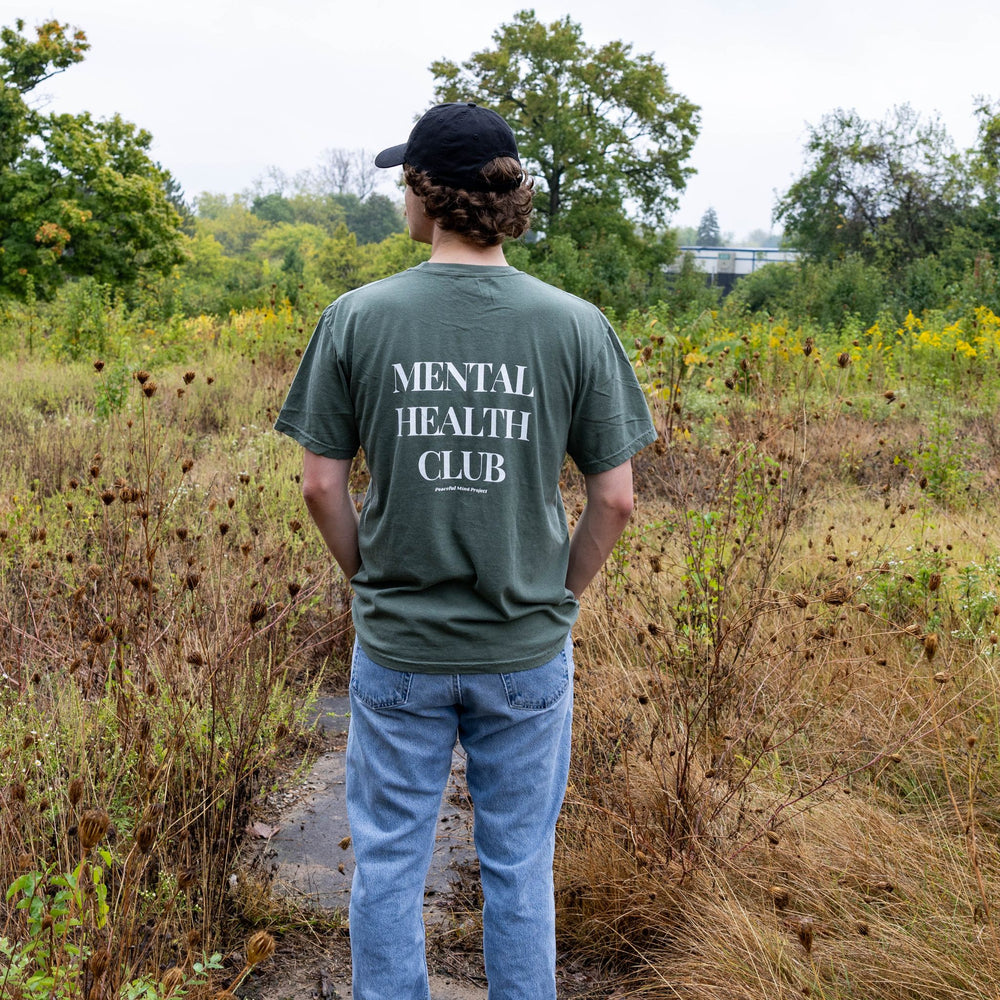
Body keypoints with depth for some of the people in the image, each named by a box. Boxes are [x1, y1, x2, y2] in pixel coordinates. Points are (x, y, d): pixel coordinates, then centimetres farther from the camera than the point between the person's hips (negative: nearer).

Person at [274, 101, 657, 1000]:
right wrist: (563, 593, 10)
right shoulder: (576, 325, -8)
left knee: (389, 863, 17)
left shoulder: (356, 318, -9)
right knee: (519, 867, 17)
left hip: (396, 649, 0)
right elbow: (615, 498, -6)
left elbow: (322, 485, -4)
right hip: (528, 650, 1)